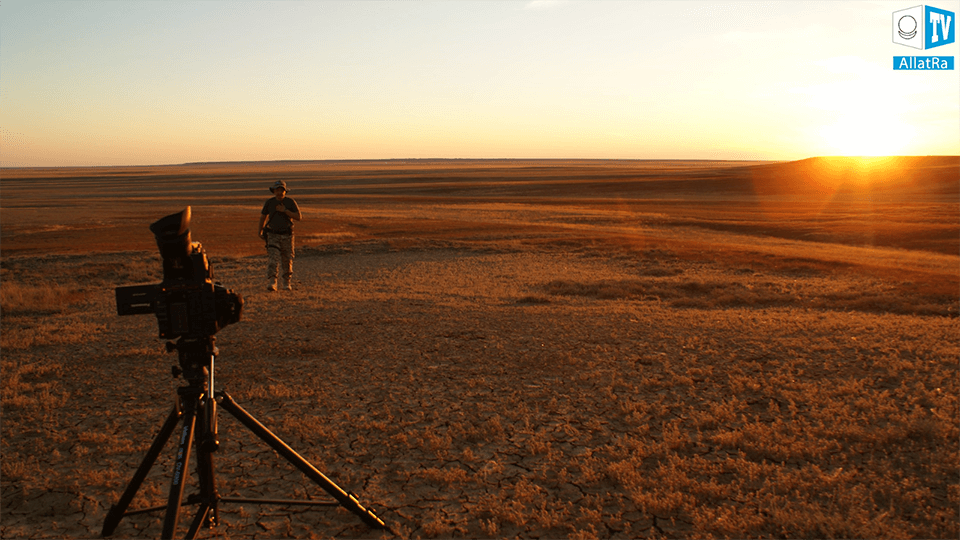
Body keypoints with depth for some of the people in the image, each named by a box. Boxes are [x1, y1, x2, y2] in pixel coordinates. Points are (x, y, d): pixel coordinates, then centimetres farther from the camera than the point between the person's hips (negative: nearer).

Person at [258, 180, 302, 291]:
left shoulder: (291, 202, -5)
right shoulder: (269, 202, -2)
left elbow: (299, 217, -12)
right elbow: (263, 216, 13)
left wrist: (285, 210, -21)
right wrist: (260, 232, 20)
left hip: (287, 235, 0)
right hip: (273, 235, 0)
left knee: (287, 260, 7)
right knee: (273, 258, -15)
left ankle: (287, 282, 26)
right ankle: (271, 283, -23)